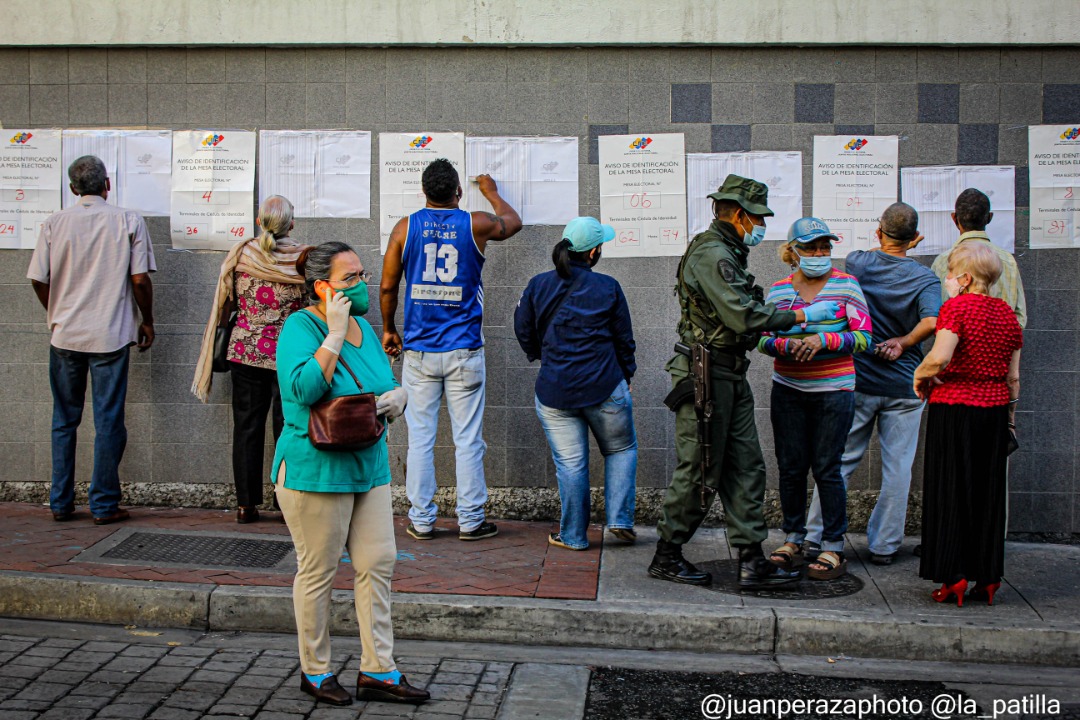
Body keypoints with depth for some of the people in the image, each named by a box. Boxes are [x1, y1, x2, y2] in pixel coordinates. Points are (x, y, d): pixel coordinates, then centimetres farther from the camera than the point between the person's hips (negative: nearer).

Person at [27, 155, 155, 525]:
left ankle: (61, 503, 19)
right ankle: (104, 505, 8)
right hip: (111, 336, -2)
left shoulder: (54, 223, 0)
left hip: (65, 334, 2)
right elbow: (140, 280, -8)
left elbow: (38, 279, 1)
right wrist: (146, 321, 7)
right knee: (108, 422, 4)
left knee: (64, 421, 13)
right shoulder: (128, 221, -5)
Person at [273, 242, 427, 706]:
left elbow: (386, 383, 20)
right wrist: (335, 333, -26)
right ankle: (315, 671, 22)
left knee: (378, 564, 7)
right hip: (315, 471, -8)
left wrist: (397, 396, -3)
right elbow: (303, 388, -30)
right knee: (318, 572, 5)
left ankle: (378, 671, 17)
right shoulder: (301, 326, -13)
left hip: (369, 467, 8)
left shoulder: (363, 326, 10)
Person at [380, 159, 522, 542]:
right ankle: (470, 520, 11)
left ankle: (421, 520, 12)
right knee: (468, 439, 5)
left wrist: (388, 329, 20)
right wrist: (491, 191, 40)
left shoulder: (405, 227, 1)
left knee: (420, 438, 7)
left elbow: (388, 286, 5)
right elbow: (512, 222, 22)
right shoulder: (476, 224, -1)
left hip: (419, 350, 1)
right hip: (464, 352, -1)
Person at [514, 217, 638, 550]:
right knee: (621, 449, 18)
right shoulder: (608, 287, -2)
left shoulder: (538, 285, 1)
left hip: (554, 391, 1)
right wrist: (625, 376, 19)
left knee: (570, 463, 8)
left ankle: (573, 535, 15)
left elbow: (524, 332, 9)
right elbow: (624, 338, 4)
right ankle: (620, 519, 9)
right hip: (605, 386, -1)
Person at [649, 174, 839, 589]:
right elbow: (744, 318, -22)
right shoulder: (711, 254, -15)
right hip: (706, 375, -10)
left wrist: (786, 335, 16)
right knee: (699, 472, -2)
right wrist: (802, 316, -14)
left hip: (730, 376, 10)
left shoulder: (726, 253, 18)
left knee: (745, 468, 8)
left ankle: (752, 561, 11)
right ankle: (666, 556, 11)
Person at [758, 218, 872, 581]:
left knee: (827, 468, -2)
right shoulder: (778, 290, 7)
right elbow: (762, 338, 8)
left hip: (834, 390, -3)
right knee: (790, 467, 6)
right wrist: (785, 344, -14)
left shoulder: (846, 285, -1)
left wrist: (823, 339, -19)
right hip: (788, 391, 3)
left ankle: (833, 548, 8)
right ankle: (793, 538, 21)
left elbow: (863, 336, -5)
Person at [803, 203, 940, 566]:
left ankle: (815, 537, 10)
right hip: (903, 385, -2)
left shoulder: (856, 262, -3)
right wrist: (903, 342, -9)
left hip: (857, 381, 2)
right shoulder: (924, 277, -8)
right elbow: (932, 321, -24)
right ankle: (883, 546, 14)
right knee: (896, 468, 8)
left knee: (839, 461, 9)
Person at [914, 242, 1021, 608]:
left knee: (950, 491, 3)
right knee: (988, 492, 11)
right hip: (994, 409, 6)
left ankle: (954, 577, 2)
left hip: (954, 406, -5)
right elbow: (1013, 376, 10)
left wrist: (920, 375, -4)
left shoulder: (956, 307, -11)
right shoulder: (1007, 312, 8)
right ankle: (987, 578, 15)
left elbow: (938, 359, -23)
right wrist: (1010, 414, 19)